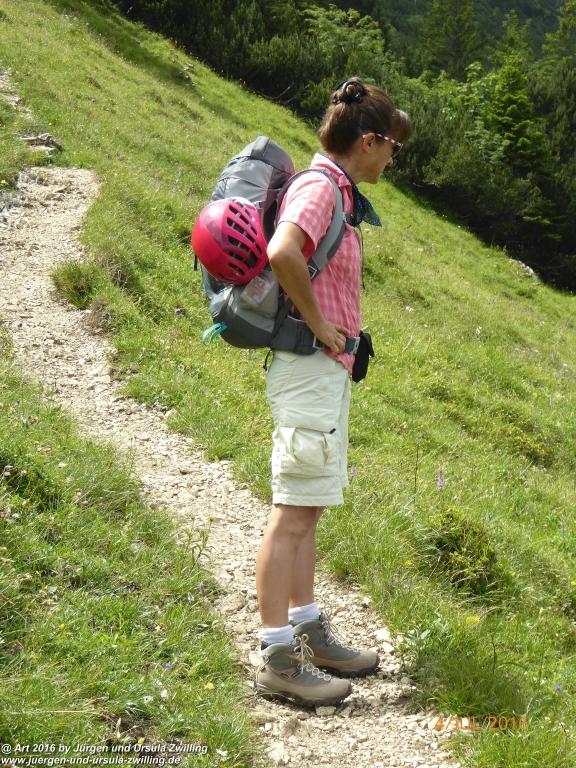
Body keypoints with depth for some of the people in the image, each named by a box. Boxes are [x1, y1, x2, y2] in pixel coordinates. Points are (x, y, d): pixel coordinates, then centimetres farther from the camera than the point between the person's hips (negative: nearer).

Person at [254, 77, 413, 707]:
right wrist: (318, 324, -22)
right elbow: (282, 253, -35)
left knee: (307, 510, 16)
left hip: (327, 371, 10)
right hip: (310, 370, -10)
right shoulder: (319, 187, -15)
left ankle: (309, 633, 27)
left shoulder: (336, 193, 15)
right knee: (292, 513, -7)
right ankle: (278, 660, -2)